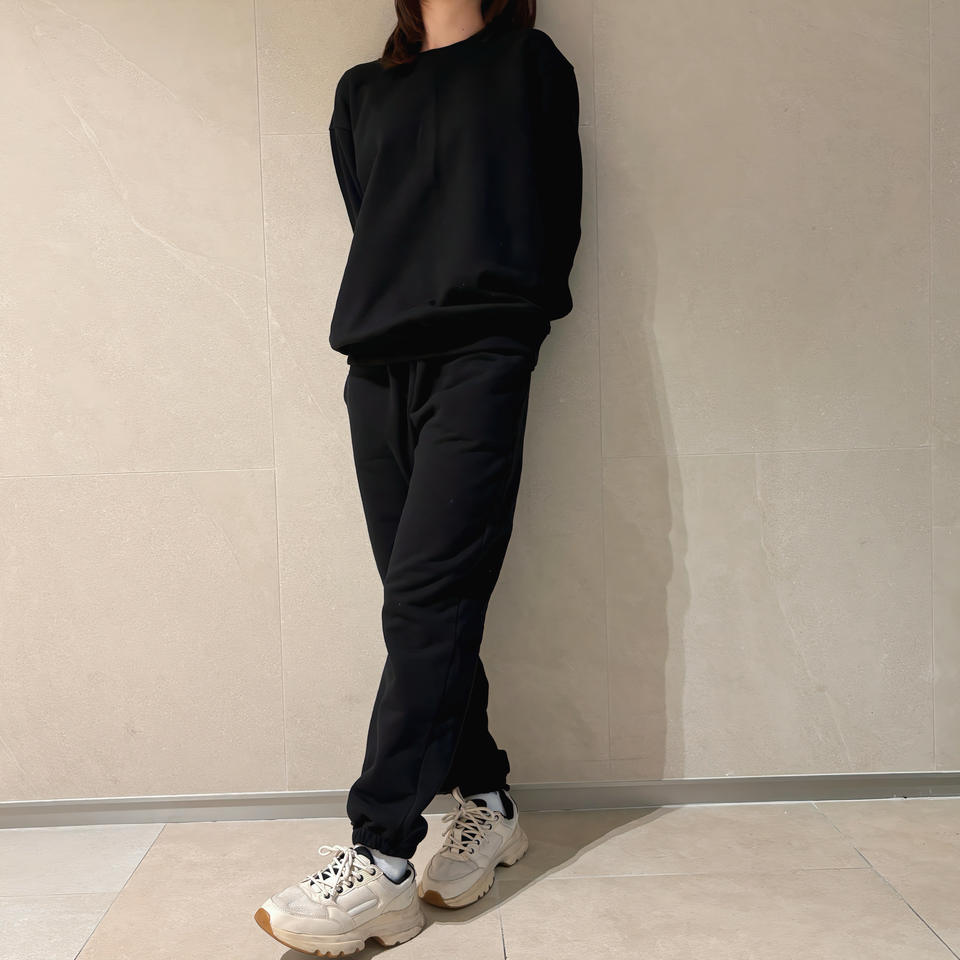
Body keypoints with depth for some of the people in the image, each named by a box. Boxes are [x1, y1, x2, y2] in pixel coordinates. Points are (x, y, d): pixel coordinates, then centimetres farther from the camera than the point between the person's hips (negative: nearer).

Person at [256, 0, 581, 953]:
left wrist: (499, 313, 8)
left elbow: (556, 216, 11)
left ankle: (380, 856, -12)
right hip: (378, 362, 4)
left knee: (424, 601, -14)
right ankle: (485, 800, 15)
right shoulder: (361, 90, 25)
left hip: (479, 357, -4)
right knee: (427, 604, 1)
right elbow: (370, 224, 22)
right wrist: (396, 306, 10)